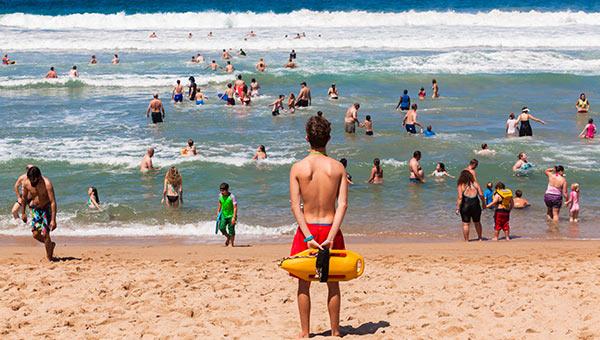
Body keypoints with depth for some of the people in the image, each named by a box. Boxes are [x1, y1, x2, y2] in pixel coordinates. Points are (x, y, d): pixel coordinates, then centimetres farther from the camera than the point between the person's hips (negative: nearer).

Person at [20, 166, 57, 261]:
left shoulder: (47, 184, -27)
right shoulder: (26, 183, -12)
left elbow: (53, 202, -28)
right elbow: (24, 197, 7)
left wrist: (53, 220, -32)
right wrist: (23, 212, 11)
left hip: (46, 208, -4)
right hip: (35, 209, 5)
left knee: (45, 233, -12)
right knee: (35, 234, -5)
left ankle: (50, 258, 4)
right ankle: (50, 244, 26)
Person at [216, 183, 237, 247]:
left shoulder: (231, 197, -19)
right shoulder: (220, 195, -2)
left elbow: (235, 207, -19)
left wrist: (234, 217, -24)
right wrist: (218, 212, 15)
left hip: (231, 215, -5)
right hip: (223, 215, 5)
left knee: (231, 229, 0)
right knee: (221, 227, -6)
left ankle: (232, 243, 16)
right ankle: (228, 237, 23)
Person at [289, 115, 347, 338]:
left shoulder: (298, 168, -6)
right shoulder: (338, 167, -4)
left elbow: (295, 206, -12)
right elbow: (343, 204, -12)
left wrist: (308, 236, -14)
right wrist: (331, 236, -16)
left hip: (306, 229, 0)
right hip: (330, 229, 1)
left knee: (304, 284, 12)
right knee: (333, 284, 13)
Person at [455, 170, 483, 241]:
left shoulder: (460, 185, -6)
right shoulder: (475, 184, 3)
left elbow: (460, 197, -14)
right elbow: (481, 195, -3)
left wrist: (457, 208, -12)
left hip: (465, 206, -3)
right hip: (475, 205, 3)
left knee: (465, 224, 5)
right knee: (477, 223, 19)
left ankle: (466, 240, 7)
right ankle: (480, 238, 32)